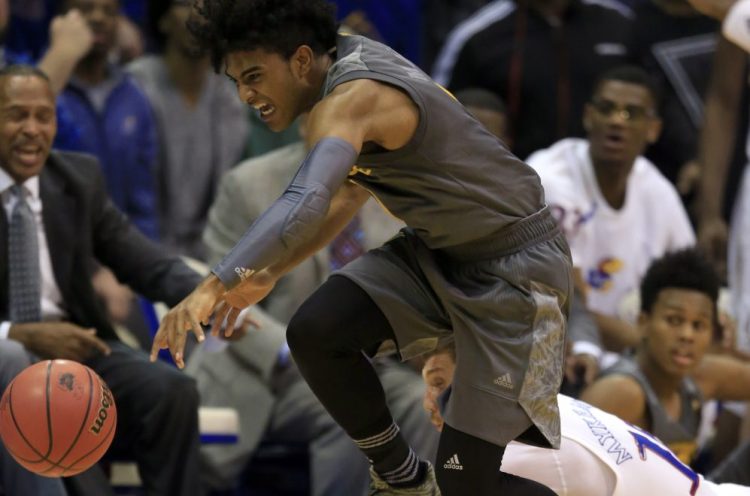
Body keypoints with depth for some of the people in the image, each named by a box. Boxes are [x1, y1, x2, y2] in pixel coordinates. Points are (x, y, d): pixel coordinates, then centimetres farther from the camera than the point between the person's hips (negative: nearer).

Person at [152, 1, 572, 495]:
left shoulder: (352, 98, -27)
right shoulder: (355, 59, 1)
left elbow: (305, 205, -46)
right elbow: (350, 191, 17)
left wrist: (211, 289, -54)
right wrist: (270, 275, 10)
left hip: (516, 267, -9)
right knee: (316, 332, -12)